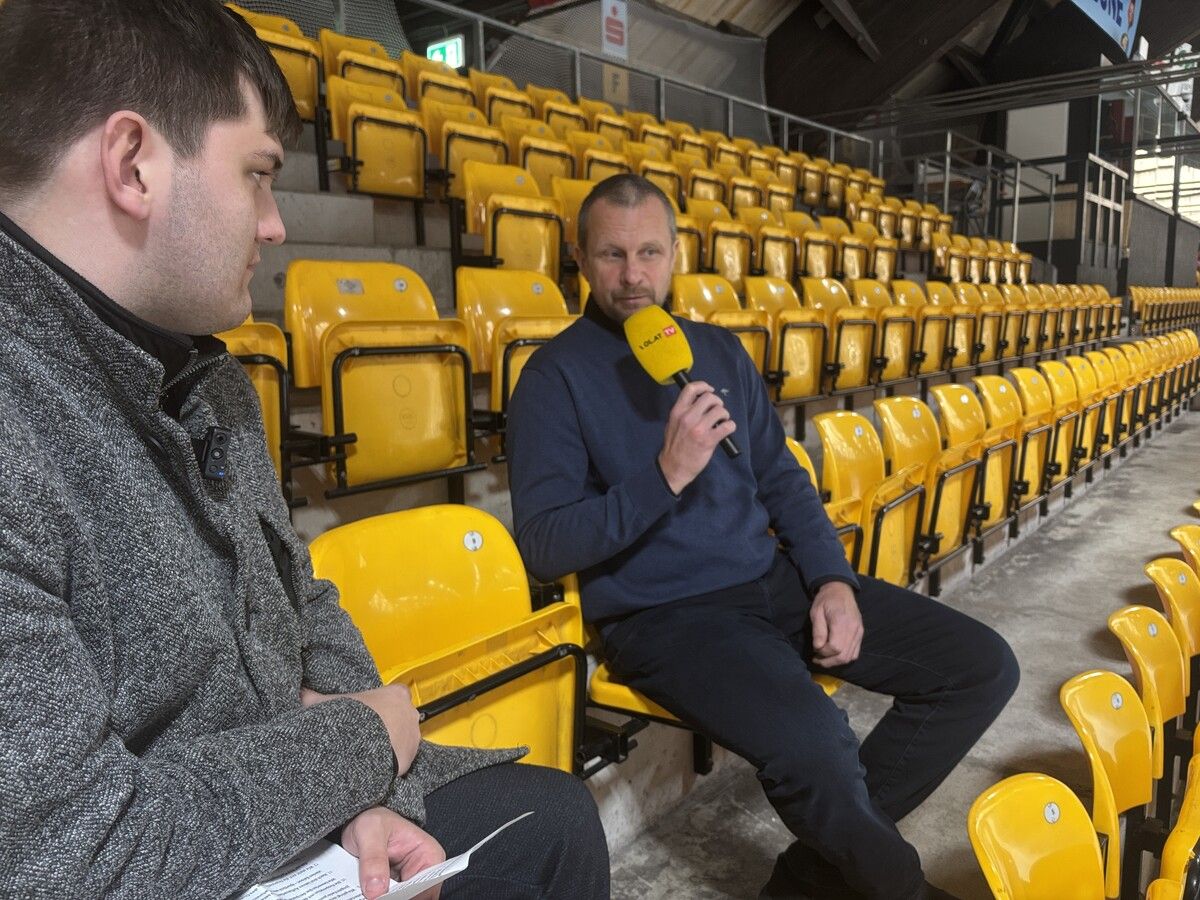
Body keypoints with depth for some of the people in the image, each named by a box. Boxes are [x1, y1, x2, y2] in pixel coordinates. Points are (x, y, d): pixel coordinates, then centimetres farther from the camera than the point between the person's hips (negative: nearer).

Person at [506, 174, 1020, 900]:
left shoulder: (719, 349, 13)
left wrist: (831, 579, 0)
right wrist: (666, 475, -23)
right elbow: (544, 544, -13)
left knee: (984, 668, -2)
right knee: (815, 748, -32)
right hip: (662, 614, -6)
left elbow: (781, 479, 15)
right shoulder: (557, 376, -5)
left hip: (774, 581, 7)